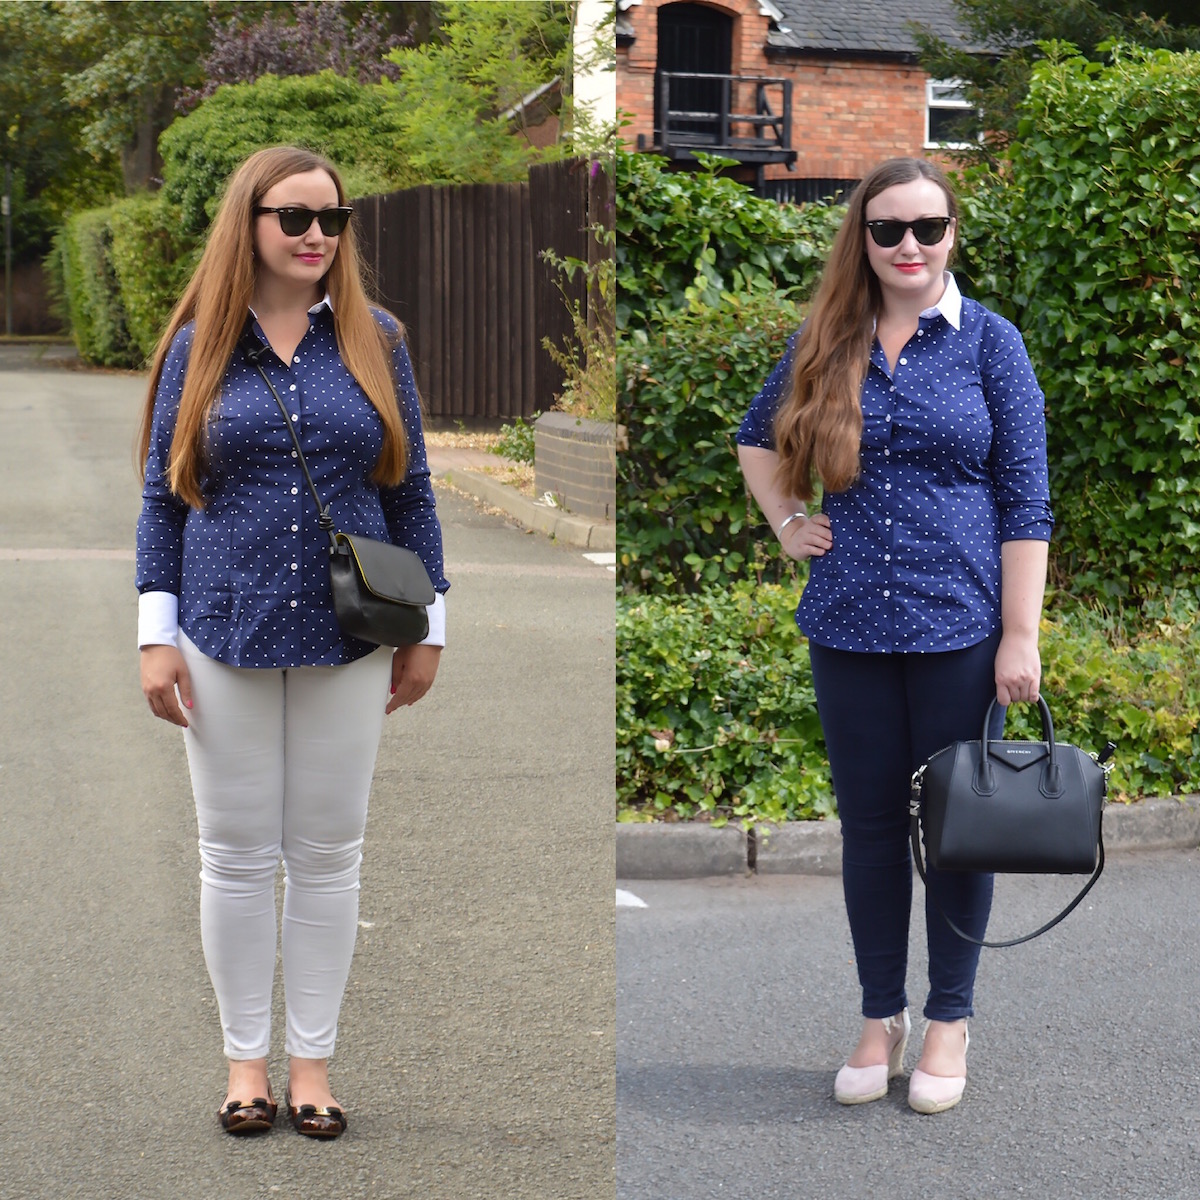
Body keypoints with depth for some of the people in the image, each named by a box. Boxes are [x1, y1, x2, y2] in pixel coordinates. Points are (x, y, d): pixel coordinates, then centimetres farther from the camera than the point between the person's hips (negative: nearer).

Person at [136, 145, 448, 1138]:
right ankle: (247, 1056, 20)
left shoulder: (373, 340, 3)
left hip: (347, 642, 1)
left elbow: (411, 489, 6)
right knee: (237, 856, 7)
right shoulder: (199, 346, 2)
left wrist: (428, 629, 4)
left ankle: (313, 1056, 20)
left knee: (329, 854, 7)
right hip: (226, 639, 0)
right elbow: (163, 496, 3)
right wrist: (156, 637, -2)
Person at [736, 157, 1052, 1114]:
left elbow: (1024, 498, -3)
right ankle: (882, 1016, 23)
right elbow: (758, 437, 24)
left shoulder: (989, 342, -1)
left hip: (960, 625, -2)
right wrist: (786, 519, 7)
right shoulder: (825, 345, 6)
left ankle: (950, 1019, 21)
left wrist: (1021, 635, -9)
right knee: (869, 820, 9)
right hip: (850, 628, 3)